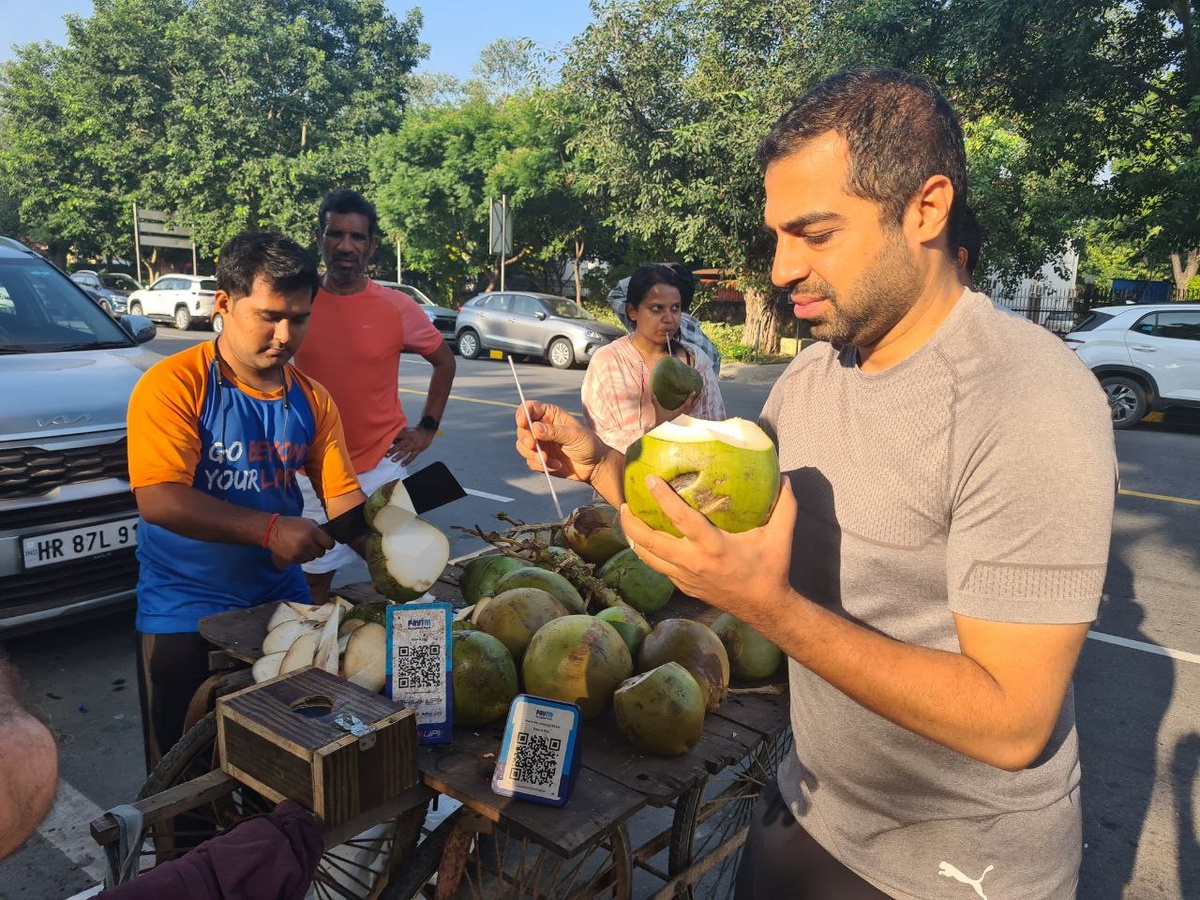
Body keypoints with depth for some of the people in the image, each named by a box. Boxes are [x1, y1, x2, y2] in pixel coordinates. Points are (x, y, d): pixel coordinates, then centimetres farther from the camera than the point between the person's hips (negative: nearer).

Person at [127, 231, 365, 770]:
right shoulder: (173, 385, -14)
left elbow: (343, 497, -2)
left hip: (282, 600, 5)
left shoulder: (312, 400, 1)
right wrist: (268, 529, -31)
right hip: (183, 613, -4)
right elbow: (158, 500, -24)